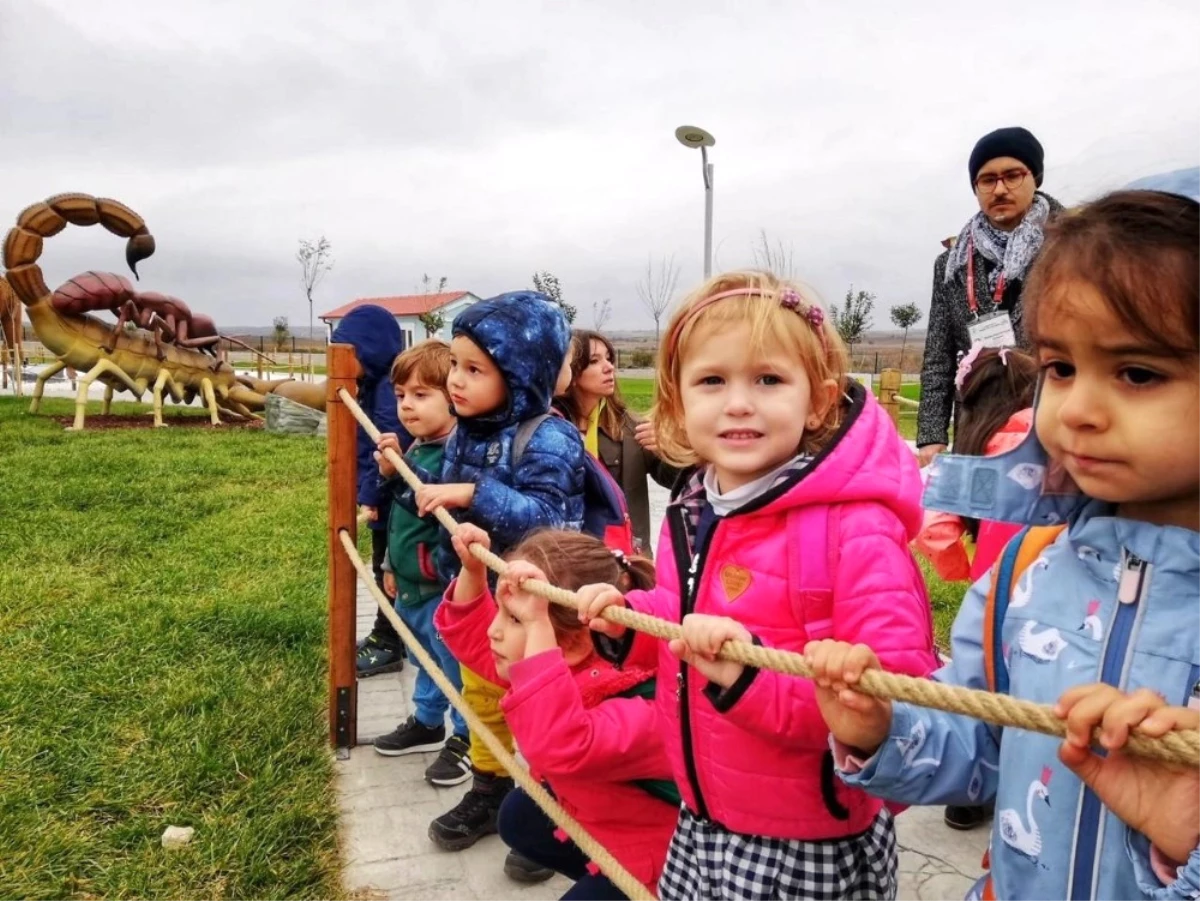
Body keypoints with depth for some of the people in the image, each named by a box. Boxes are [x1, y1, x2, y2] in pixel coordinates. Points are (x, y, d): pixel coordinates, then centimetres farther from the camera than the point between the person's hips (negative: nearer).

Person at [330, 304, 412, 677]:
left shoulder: (392, 386, -21)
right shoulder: (376, 383, 11)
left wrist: (370, 496, -21)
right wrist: (366, 493, 11)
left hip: (391, 500, -10)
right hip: (383, 497, 10)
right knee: (387, 568, 18)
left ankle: (389, 645, 16)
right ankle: (386, 637, 31)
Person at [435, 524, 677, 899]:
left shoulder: (636, 712, -40)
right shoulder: (577, 667, -13)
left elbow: (563, 748, -62)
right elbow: (473, 641, 1)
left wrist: (537, 624, -63)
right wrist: (472, 570, -16)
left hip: (650, 862, -8)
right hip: (597, 818, 8)